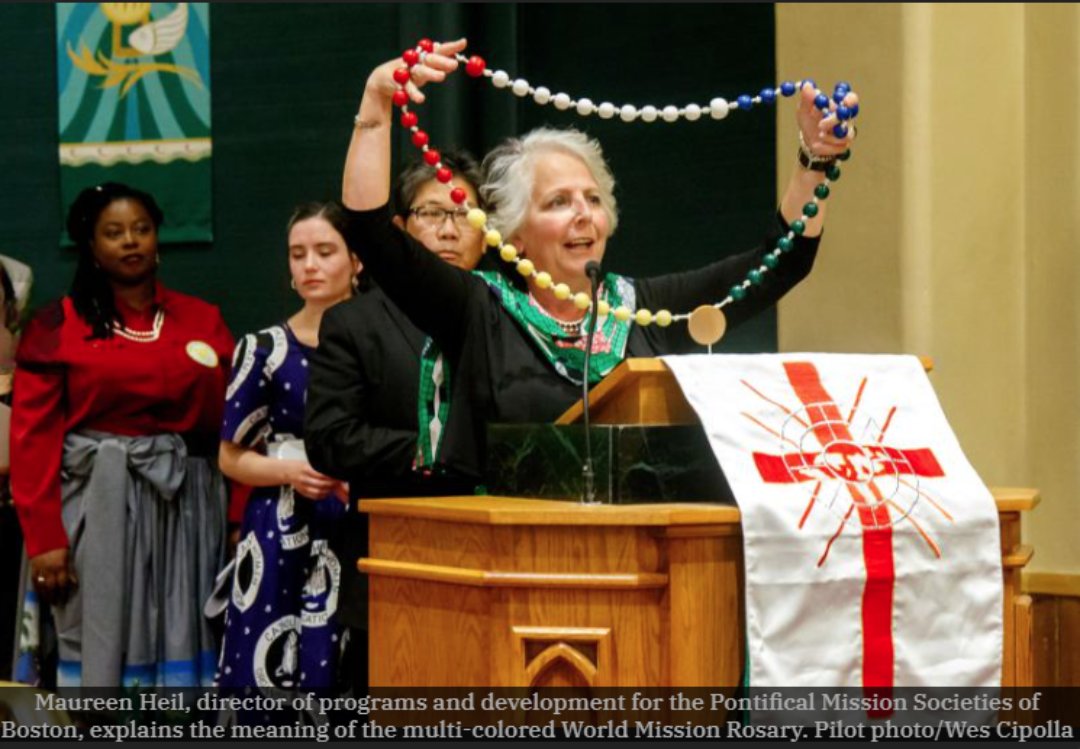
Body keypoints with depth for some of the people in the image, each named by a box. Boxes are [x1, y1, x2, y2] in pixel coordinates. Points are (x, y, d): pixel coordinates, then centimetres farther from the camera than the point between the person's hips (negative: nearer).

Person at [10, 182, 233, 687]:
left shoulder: (203, 320, 9)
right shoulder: (58, 325, 1)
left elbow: (231, 425, 8)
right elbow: (33, 439, -3)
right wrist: (44, 538, -12)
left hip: (184, 505, 3)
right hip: (97, 504, -3)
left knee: (180, 646, 4)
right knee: (101, 650, -1)